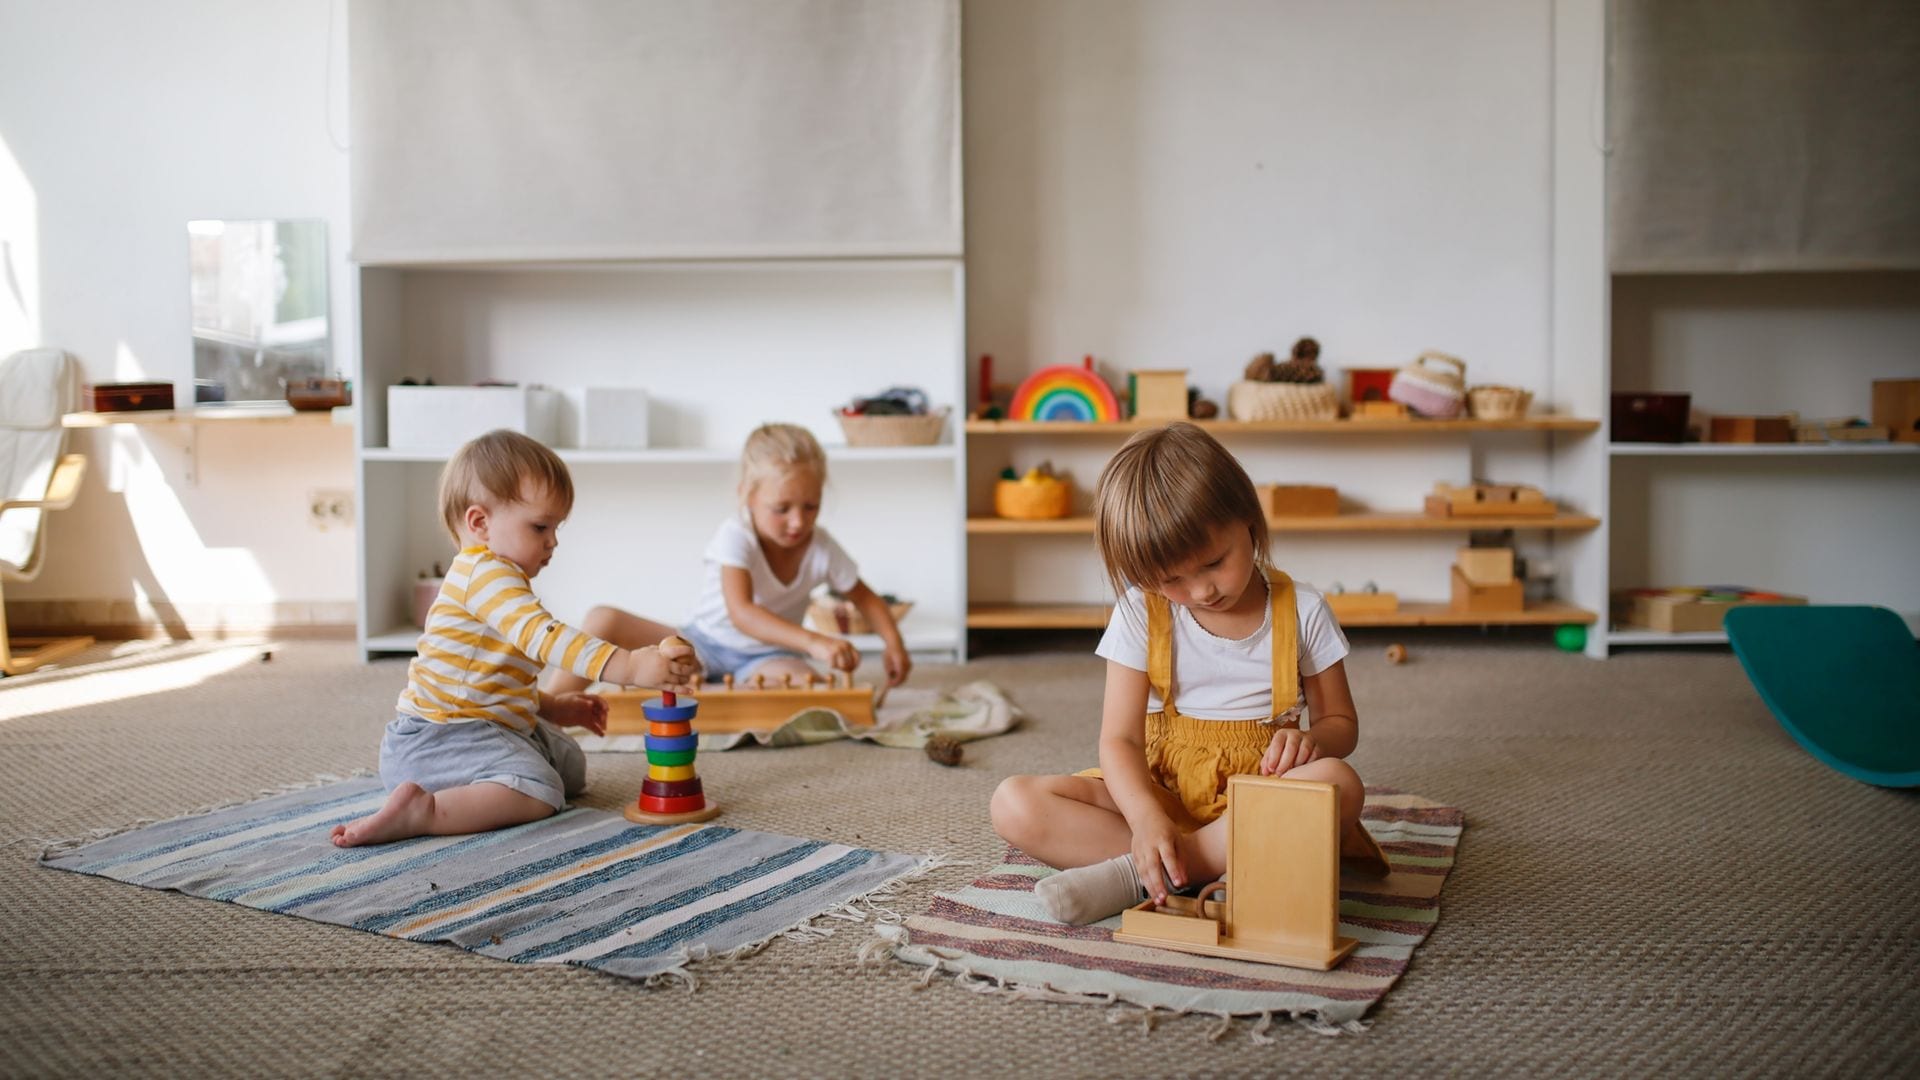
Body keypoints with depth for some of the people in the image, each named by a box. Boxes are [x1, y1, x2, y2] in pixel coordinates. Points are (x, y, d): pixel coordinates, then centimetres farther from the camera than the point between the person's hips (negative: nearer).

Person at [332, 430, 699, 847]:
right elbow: (543, 637, -35)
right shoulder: (484, 571, -19)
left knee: (571, 765, 23)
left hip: (487, 726, 11)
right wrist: (630, 665, -43)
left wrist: (552, 706, 16)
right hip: (441, 733, -11)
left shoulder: (496, 578, 18)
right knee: (537, 791, -28)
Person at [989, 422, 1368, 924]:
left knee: (1341, 784, -35)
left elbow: (1341, 722, 8)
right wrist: (1146, 819, -29)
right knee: (1014, 803, -22)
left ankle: (1136, 875, -29)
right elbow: (1119, 737, -9)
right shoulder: (1141, 613, -4)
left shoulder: (1301, 610, -2)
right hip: (1160, 791, 0)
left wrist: (1312, 739, -18)